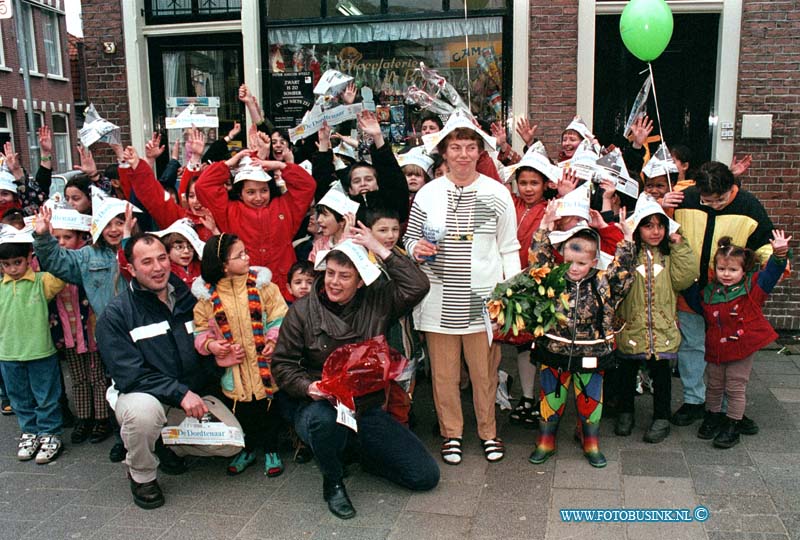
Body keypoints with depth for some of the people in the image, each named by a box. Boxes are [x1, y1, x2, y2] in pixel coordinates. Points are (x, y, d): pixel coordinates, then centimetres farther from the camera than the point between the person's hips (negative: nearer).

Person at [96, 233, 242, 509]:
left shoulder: (189, 299, 4)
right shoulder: (115, 314, -10)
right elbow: (129, 375, -17)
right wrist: (180, 393, -28)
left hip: (193, 395, 4)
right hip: (143, 395, -4)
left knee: (232, 443, -13)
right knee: (143, 409, -38)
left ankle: (165, 443, 15)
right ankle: (141, 476, -6)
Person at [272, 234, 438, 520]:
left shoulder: (377, 301, 1)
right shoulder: (301, 311, -3)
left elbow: (417, 286, -13)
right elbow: (283, 364, 0)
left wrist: (379, 250, -14)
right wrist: (308, 387, -20)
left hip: (367, 408, 2)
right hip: (319, 404, -2)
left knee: (426, 476, -5)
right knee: (323, 419, -43)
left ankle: (366, 454, 24)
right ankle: (333, 483, -8)